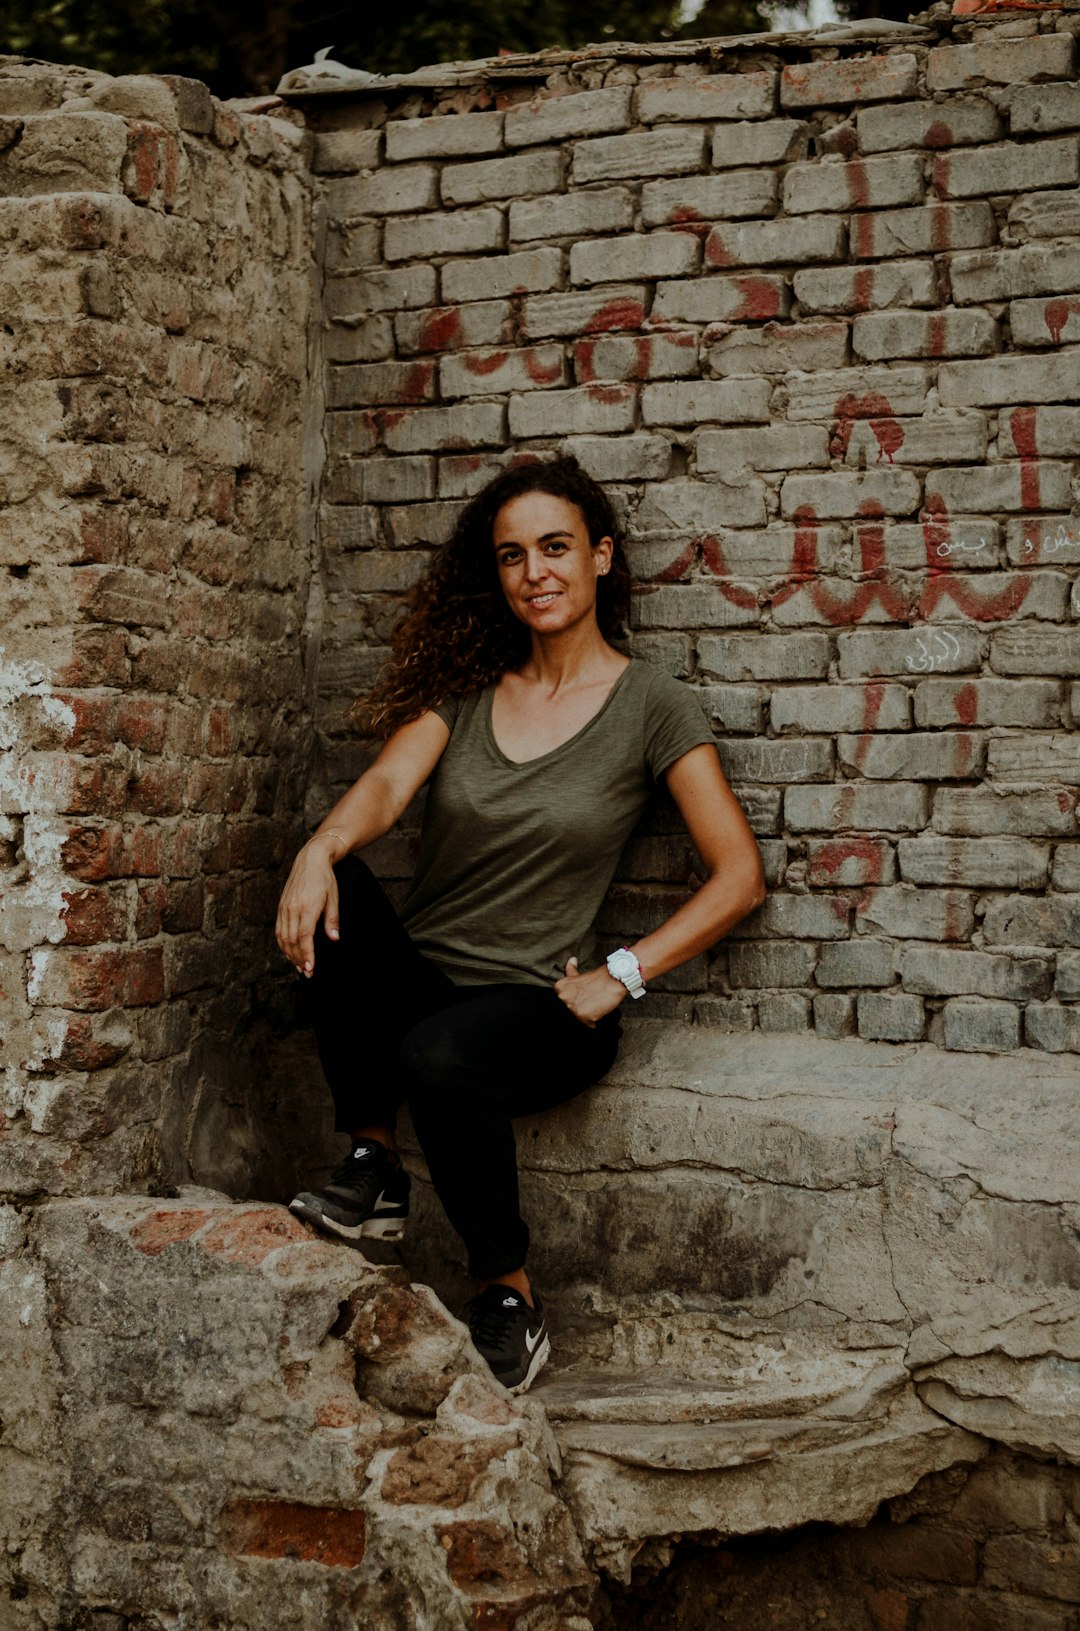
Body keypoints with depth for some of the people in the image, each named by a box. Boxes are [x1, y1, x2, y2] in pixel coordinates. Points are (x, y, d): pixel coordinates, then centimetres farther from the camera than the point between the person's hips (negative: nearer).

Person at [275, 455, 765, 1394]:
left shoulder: (650, 706, 0)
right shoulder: (463, 684, 9)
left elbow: (739, 877, -3)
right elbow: (387, 784, -9)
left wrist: (620, 977, -10)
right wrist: (320, 850, -31)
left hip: (541, 1007, -3)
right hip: (416, 986, 3)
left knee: (439, 1057, -36)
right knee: (336, 887, -27)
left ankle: (512, 1300, -10)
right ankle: (373, 1173, -15)